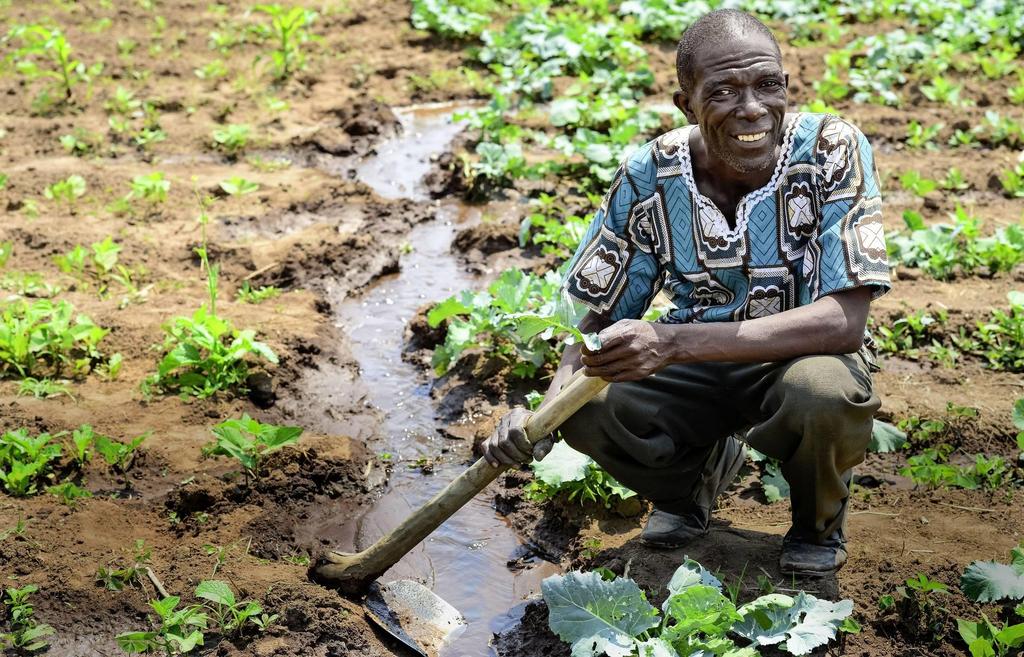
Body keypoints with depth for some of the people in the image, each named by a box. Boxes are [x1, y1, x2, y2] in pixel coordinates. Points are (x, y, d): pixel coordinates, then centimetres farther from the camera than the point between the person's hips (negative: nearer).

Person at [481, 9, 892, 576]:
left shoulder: (834, 152, -23)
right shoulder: (648, 178, -14)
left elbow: (843, 321, -30)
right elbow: (603, 320, -5)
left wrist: (671, 342, -40)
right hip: (695, 364, 3)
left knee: (824, 392, -37)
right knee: (588, 411, -25)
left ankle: (819, 520, 0)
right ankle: (699, 470, 11)